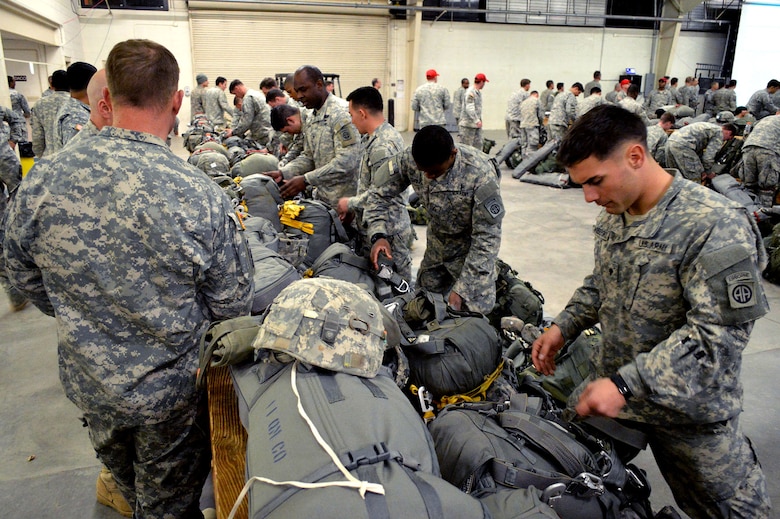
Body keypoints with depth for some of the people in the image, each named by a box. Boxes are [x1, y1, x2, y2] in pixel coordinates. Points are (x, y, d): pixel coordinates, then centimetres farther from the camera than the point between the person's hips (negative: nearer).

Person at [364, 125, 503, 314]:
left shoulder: (481, 175, -32)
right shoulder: (409, 159, -21)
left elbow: (487, 237, -26)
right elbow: (378, 193, -8)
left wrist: (461, 289, -27)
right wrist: (378, 236, -25)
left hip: (472, 247, -4)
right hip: (437, 243, 5)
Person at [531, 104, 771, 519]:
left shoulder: (716, 227, -25)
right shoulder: (614, 214, 0)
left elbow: (718, 335, -27)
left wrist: (626, 385, -31)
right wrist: (563, 326, 0)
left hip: (688, 406, -6)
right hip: (611, 382, 6)